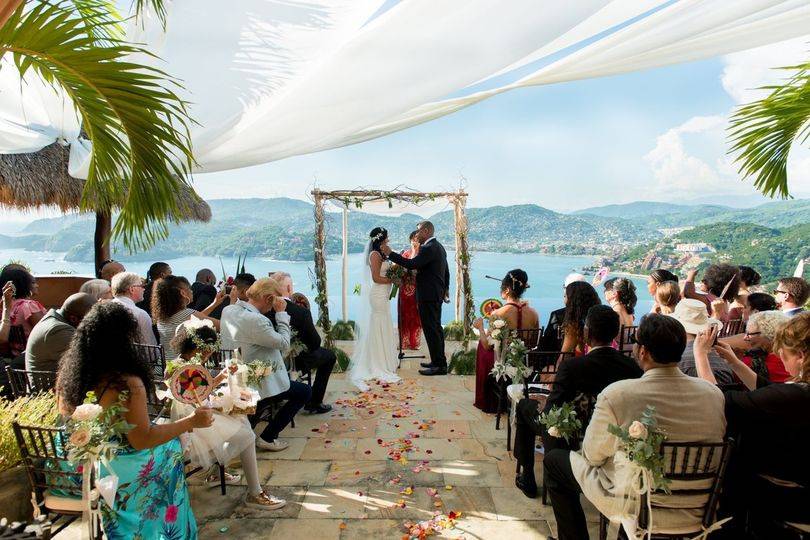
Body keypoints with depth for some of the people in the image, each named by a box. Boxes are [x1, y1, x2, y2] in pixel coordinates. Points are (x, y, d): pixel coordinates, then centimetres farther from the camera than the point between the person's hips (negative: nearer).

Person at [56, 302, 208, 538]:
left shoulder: (68, 370, -7)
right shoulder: (128, 384, -28)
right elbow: (142, 440, -21)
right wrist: (191, 421, -13)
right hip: (105, 471, -6)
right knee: (169, 447, 17)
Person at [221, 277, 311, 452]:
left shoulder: (228, 310, -2)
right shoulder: (255, 320, -29)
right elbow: (284, 343, -20)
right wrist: (281, 313, -14)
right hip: (257, 384, -9)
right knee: (305, 391, 7)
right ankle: (267, 438, 11)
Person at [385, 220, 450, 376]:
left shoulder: (428, 248, -18)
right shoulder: (439, 247, 14)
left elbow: (412, 264, -27)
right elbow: (446, 271, 22)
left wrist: (390, 254, -21)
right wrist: (446, 289, 34)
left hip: (427, 296, -11)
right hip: (437, 294, 11)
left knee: (431, 330, -5)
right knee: (436, 328, 16)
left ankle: (439, 365, 0)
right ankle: (439, 362, 25)